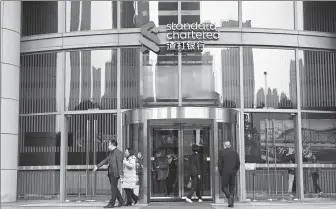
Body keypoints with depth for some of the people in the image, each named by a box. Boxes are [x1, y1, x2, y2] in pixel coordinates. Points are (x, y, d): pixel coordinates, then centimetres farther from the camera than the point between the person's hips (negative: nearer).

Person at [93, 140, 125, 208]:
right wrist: (97, 166, 24)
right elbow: (105, 160, 23)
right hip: (110, 172, 9)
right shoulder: (111, 153, 16)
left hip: (115, 173, -9)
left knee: (113, 188, -5)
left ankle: (111, 204, -2)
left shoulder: (118, 152, -12)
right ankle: (121, 202, 18)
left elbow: (120, 164, -18)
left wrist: (120, 174, -24)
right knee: (114, 188, 11)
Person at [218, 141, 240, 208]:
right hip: (233, 173, 3)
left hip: (225, 172, -3)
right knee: (232, 187, 10)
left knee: (224, 187, 5)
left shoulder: (221, 152, -2)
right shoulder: (234, 152, 7)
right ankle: (231, 203, 6)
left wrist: (220, 172, 5)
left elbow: (220, 163, -5)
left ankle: (229, 195, -24)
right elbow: (238, 163, 6)